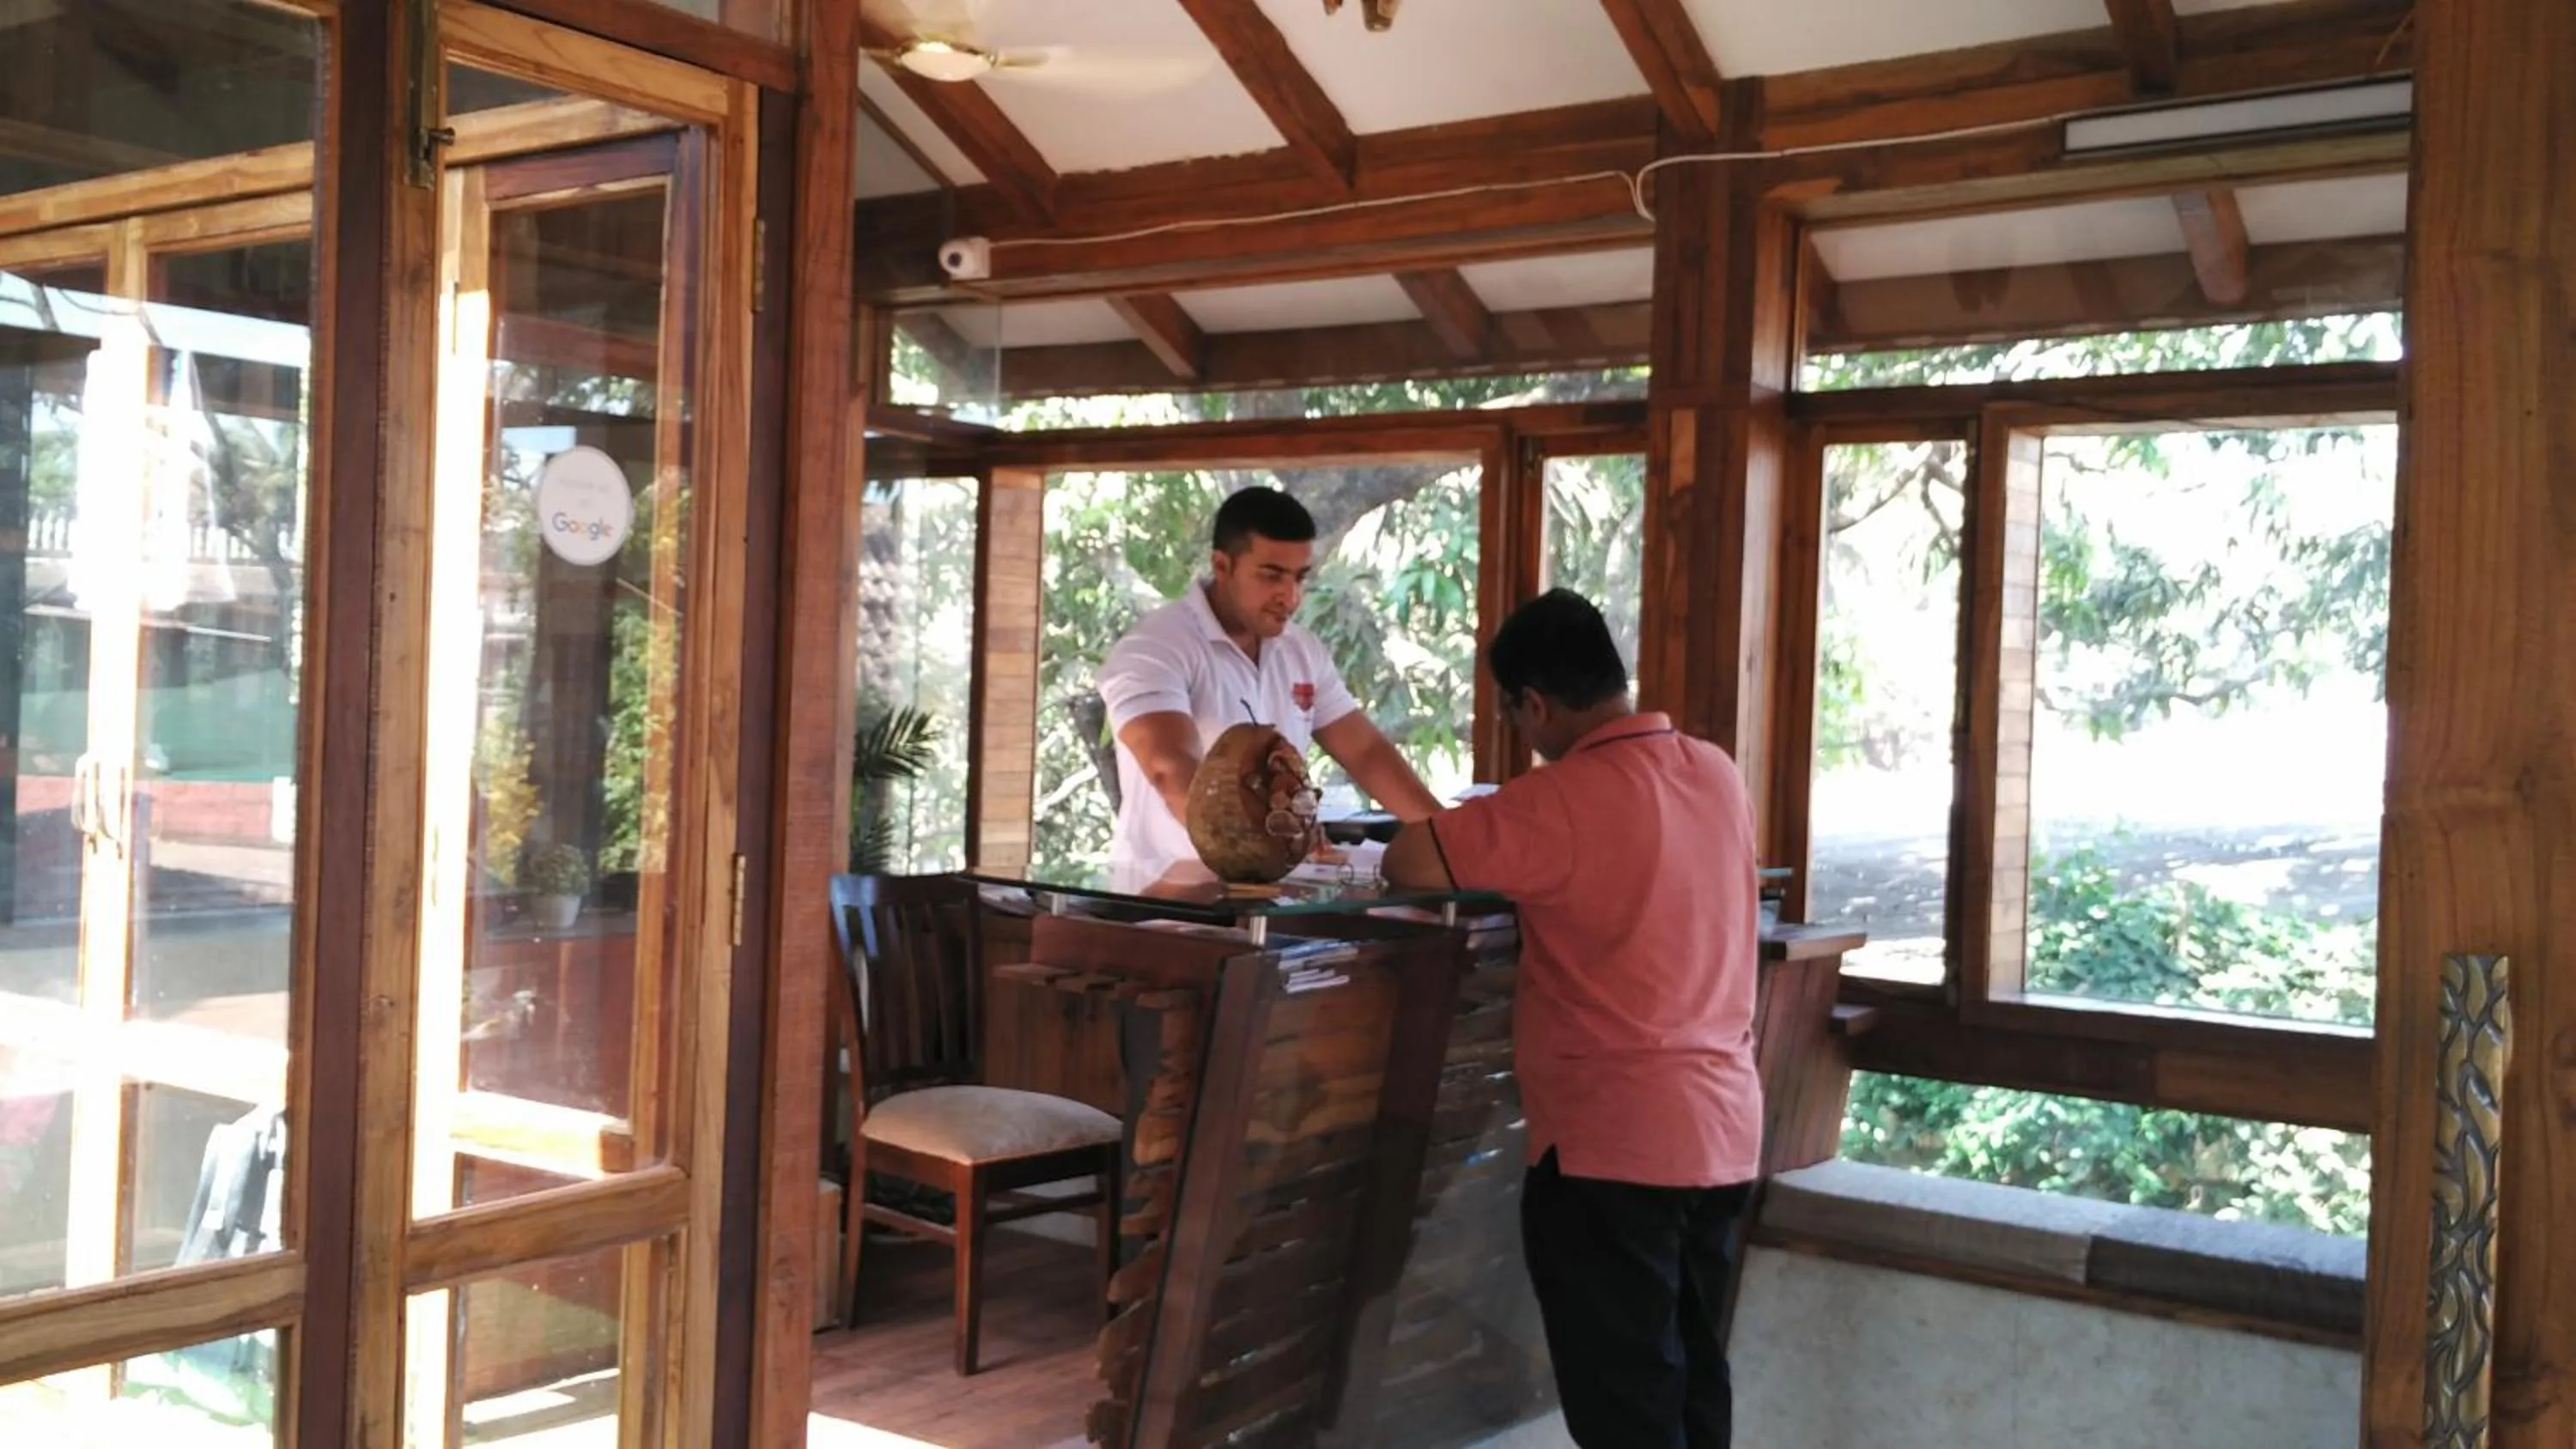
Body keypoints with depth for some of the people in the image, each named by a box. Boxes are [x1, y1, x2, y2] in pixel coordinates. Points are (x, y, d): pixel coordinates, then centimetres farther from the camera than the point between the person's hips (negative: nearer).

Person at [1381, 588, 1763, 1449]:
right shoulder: (1719, 773, 6)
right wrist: (1512, 857, 15)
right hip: (1723, 1127, 8)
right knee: (1693, 1378, 18)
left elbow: (1407, 865, -17)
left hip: (1613, 1140, -7)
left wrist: (1478, 844, 4)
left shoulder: (1564, 799, -17)